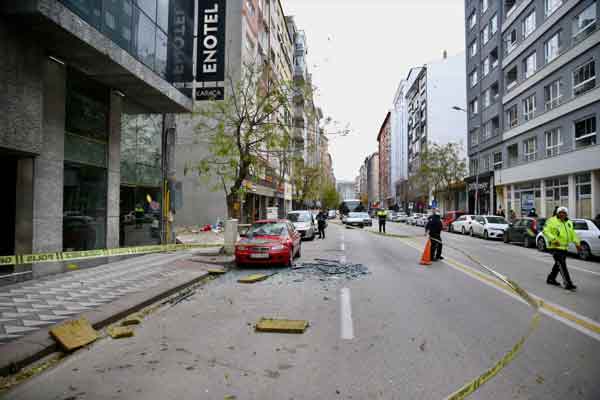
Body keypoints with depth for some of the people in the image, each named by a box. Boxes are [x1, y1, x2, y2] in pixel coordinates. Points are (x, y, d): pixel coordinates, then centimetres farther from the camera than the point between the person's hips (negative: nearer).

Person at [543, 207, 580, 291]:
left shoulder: (569, 223, 14)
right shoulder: (552, 221, -8)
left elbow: (573, 234, 22)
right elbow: (545, 231, -16)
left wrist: (577, 243, 13)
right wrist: (553, 239, -27)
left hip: (564, 247, 8)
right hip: (555, 247, -8)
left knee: (558, 264, 16)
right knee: (562, 265, -12)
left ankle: (551, 279, 29)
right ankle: (568, 284, -12)